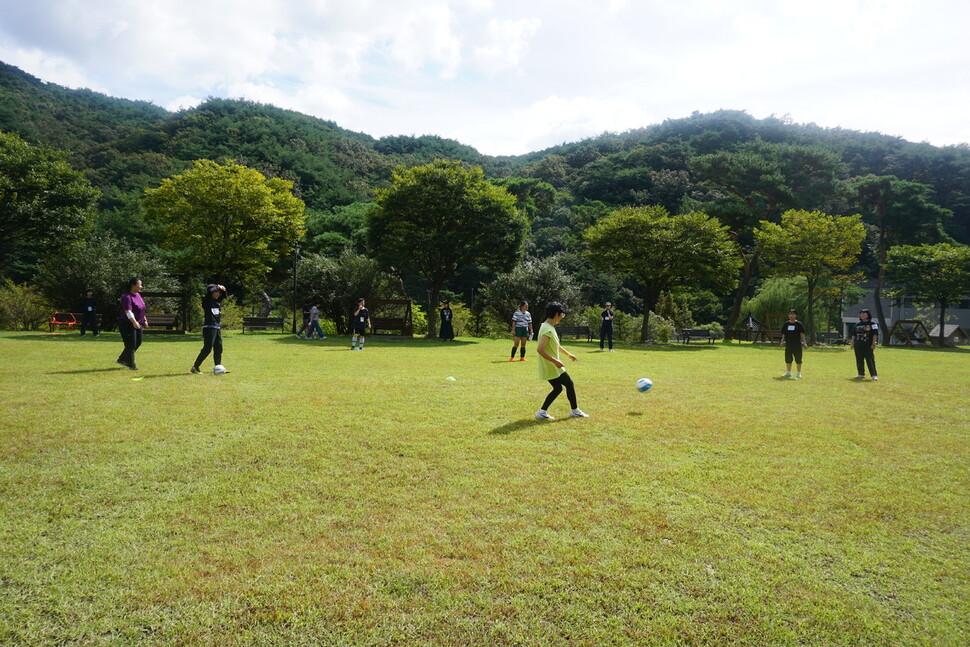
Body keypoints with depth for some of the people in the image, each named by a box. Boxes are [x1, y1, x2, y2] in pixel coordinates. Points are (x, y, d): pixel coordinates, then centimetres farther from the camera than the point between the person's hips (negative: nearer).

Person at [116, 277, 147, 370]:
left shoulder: (138, 295, 10)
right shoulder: (127, 297, -19)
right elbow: (128, 311, -31)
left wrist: (144, 320, 23)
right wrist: (134, 321, -44)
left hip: (138, 325, 9)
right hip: (128, 325, -9)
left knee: (138, 343, 14)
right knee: (131, 345, -1)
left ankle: (121, 359, 28)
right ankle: (131, 365, 13)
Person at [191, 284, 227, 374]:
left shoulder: (218, 300, 13)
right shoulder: (206, 300, -4)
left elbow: (224, 294, 20)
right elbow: (209, 291, -19)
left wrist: (222, 289, 1)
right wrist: (218, 286, -6)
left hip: (218, 328, 7)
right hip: (209, 328, -7)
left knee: (219, 348, 9)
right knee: (207, 348, -11)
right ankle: (195, 367, -4)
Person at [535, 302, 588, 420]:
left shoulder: (549, 327, 10)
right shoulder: (548, 329, -23)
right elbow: (540, 349, -31)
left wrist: (568, 354, 32)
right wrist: (555, 361, -27)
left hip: (550, 368, 10)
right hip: (553, 368, -10)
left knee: (558, 389, 16)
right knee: (570, 384, 5)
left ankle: (542, 412, 11)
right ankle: (575, 410, 20)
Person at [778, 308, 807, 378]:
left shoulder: (799, 324, -1)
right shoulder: (786, 324, 10)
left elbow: (802, 334, -2)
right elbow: (783, 334, 13)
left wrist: (804, 342, -10)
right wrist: (782, 341, 1)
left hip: (797, 345, -3)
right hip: (788, 345, 4)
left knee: (798, 359, 2)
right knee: (788, 359, 8)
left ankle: (798, 373, 13)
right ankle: (788, 372, 20)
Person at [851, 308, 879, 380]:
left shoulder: (872, 324, 0)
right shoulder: (858, 324, 17)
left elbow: (875, 334, -6)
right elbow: (854, 334, 20)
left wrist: (873, 343, -14)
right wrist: (852, 343, 14)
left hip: (868, 346, -6)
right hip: (858, 346, 6)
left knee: (870, 360, -8)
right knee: (859, 361, 8)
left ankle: (874, 375, -5)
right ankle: (861, 374, 17)